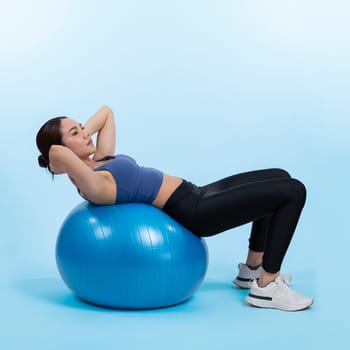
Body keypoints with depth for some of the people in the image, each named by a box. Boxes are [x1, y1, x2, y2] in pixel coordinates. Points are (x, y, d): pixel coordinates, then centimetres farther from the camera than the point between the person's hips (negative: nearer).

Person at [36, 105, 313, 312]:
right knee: (293, 191, -9)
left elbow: (106, 112, 22)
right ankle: (266, 287, -6)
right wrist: (60, 163, -17)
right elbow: (57, 154, -38)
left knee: (279, 178, 19)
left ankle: (251, 269, 22)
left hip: (196, 196, 10)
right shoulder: (91, 184, -18)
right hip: (195, 211, -10)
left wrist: (86, 129, 7)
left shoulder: (101, 159, 10)